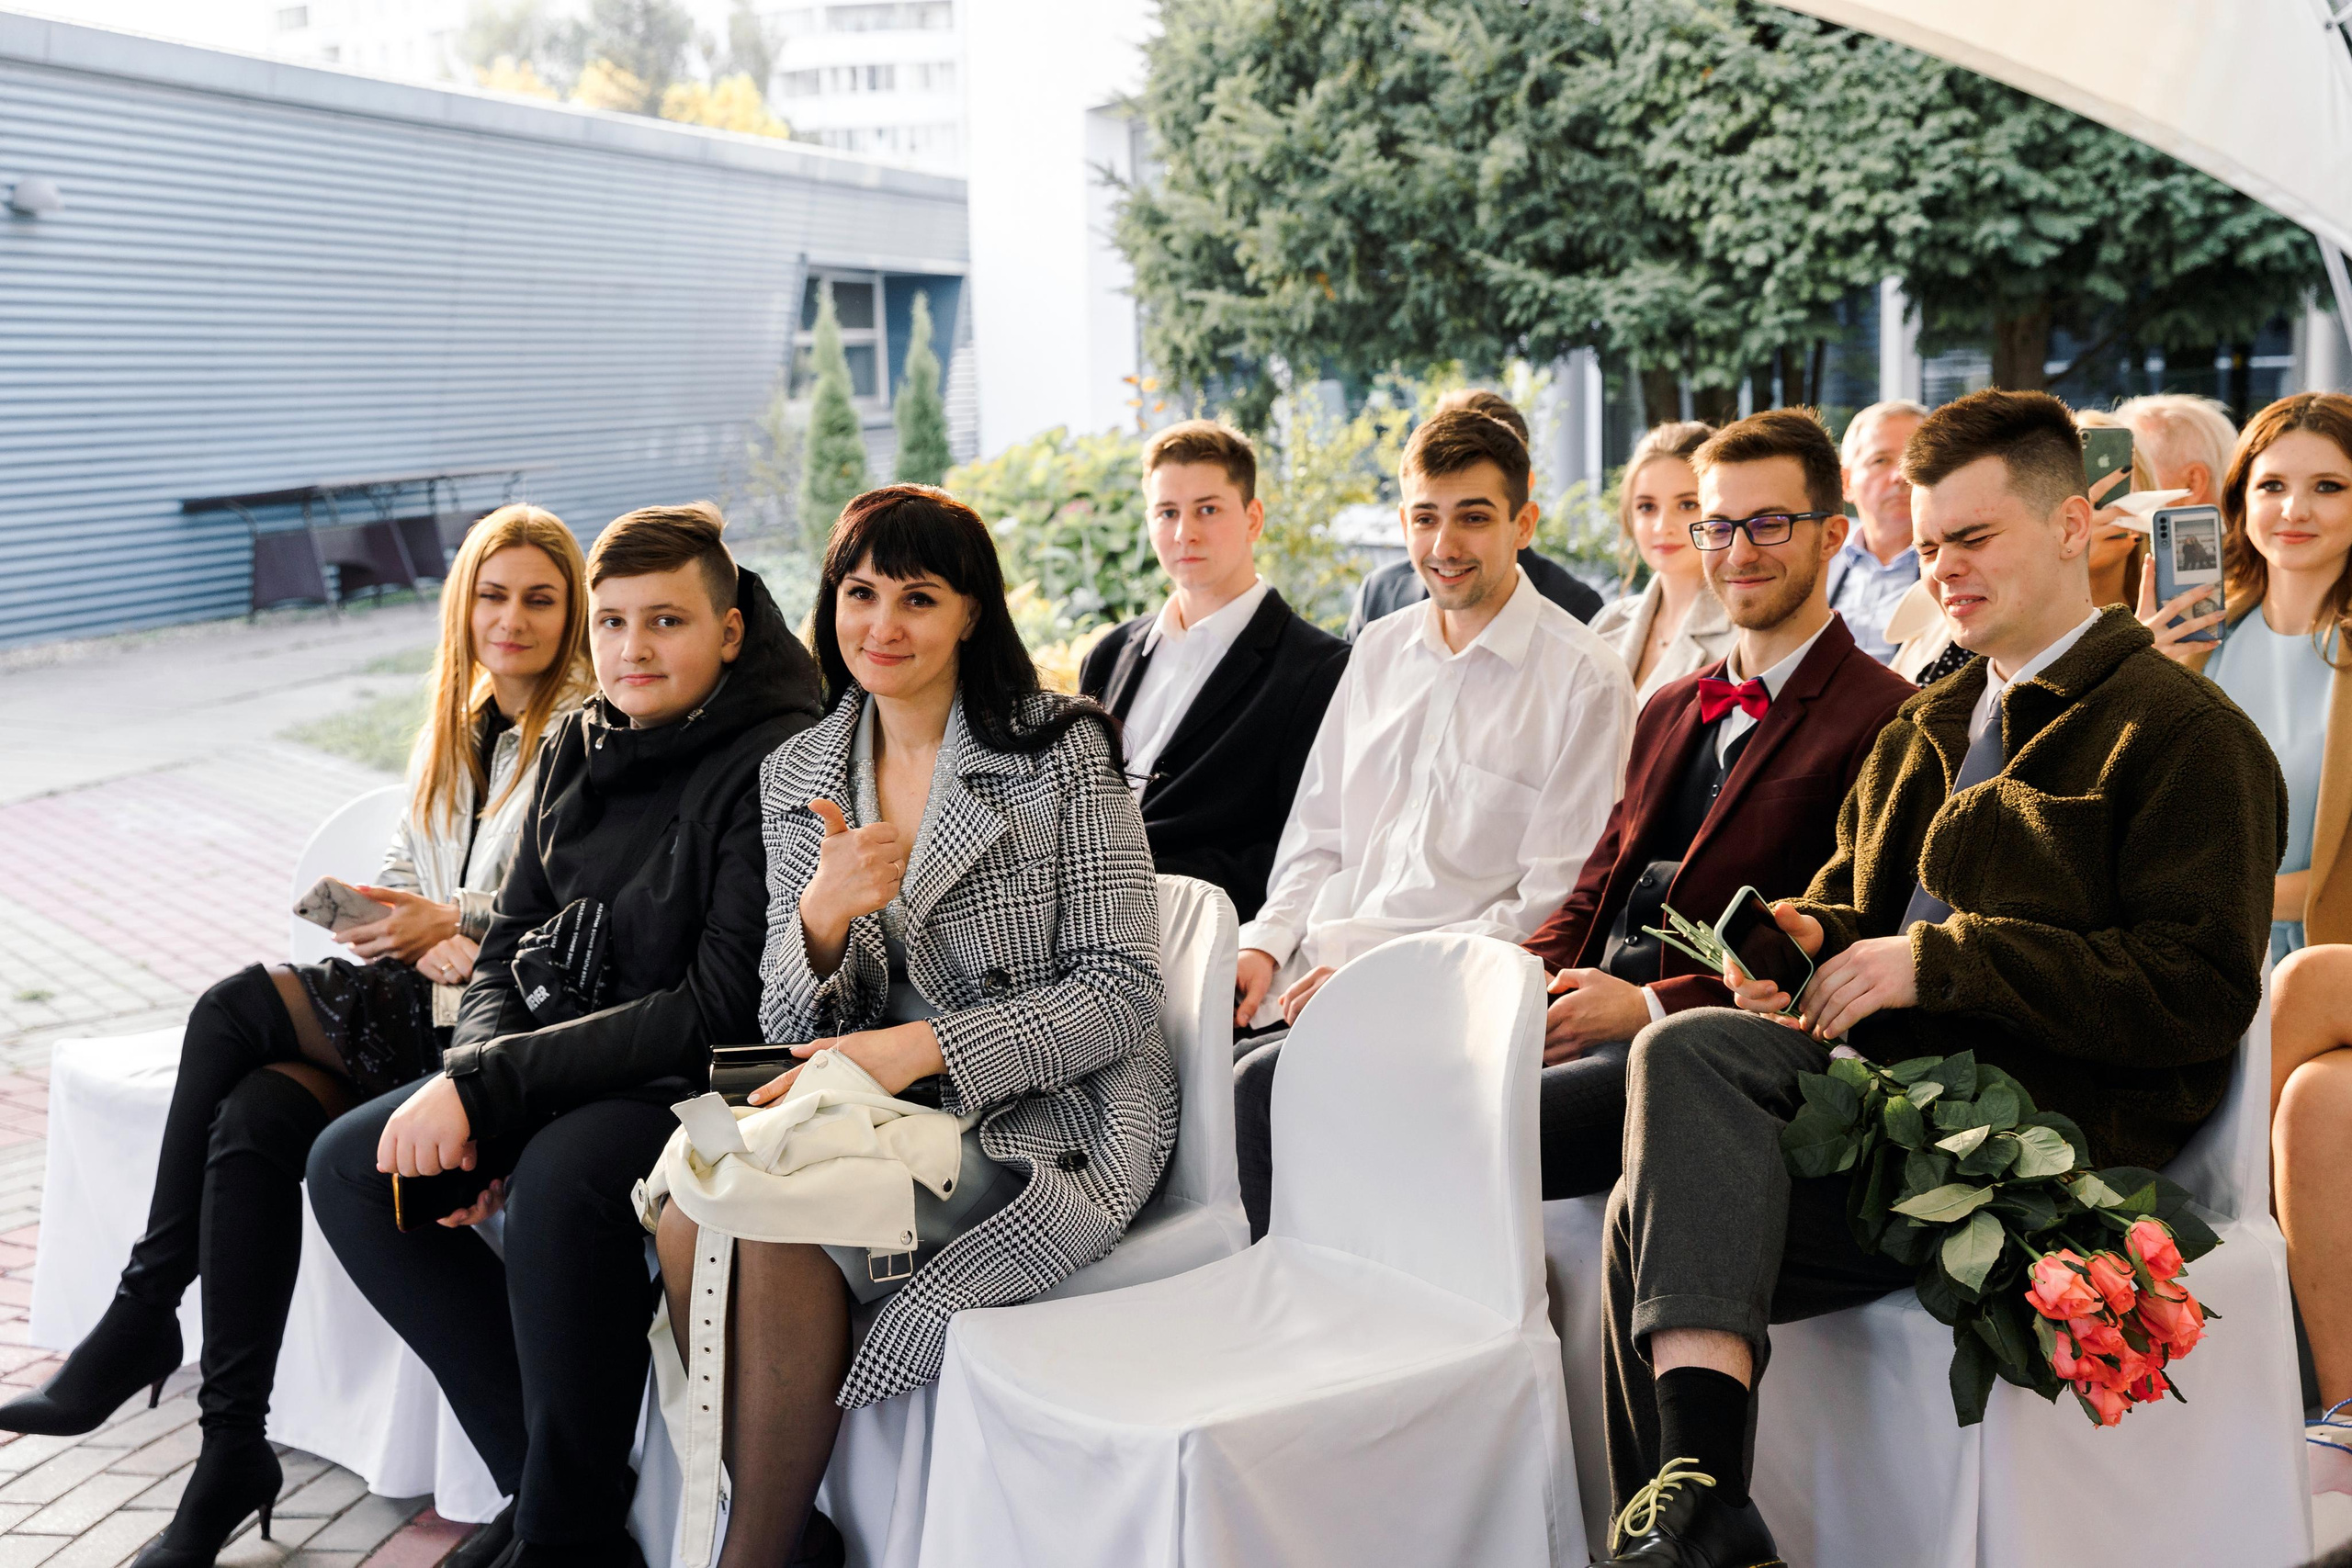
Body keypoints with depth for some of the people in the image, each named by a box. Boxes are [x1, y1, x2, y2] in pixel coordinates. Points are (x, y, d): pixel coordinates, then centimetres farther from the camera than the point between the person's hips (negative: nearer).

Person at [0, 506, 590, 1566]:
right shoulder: (450, 726, 19)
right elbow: (402, 871, 18)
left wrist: (456, 924, -19)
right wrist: (404, 931, -4)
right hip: (417, 998, 7)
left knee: (238, 1008, -23)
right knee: (257, 1116, -22)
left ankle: (143, 1316, -12)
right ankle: (230, 1454, -16)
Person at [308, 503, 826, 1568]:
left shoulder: (774, 763, -17)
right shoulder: (578, 746, 8)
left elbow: (719, 1008, -22)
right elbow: (512, 942, 11)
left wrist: (489, 1085, -22)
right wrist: (467, 1085, -10)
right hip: (568, 1068, 9)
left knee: (561, 1179, -35)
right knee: (350, 1166, -4)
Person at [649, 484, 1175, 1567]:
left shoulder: (1062, 751, -5)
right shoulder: (796, 776, 9)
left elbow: (1122, 993, -11)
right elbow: (792, 1030, 6)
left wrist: (924, 1049, -23)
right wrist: (821, 918, -17)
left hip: (1053, 1120, -4)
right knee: (695, 1208, -24)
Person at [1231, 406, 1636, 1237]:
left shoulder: (1585, 681, -3)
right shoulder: (1378, 650, 18)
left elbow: (1551, 902, -8)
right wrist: (1268, 944, 4)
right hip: (1310, 977, 6)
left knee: (1259, 1088, -30)